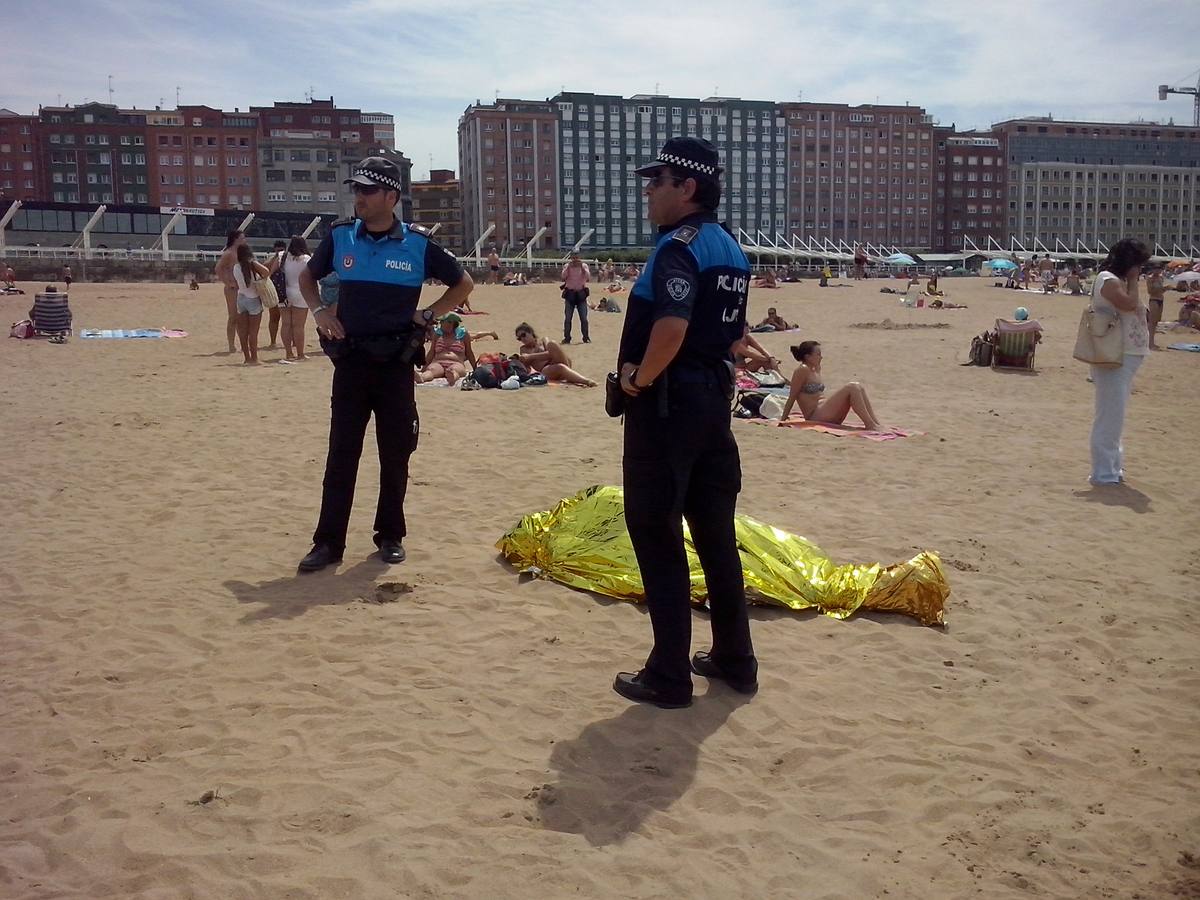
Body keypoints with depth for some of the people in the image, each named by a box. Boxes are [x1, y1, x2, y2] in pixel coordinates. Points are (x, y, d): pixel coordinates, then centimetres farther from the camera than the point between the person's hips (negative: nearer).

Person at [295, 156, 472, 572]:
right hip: (350, 360, 1)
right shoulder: (339, 235, 3)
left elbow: (463, 283, 7)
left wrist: (428, 314, -2)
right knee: (340, 452, 2)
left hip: (395, 362, -1)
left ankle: (390, 535, 21)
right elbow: (307, 276, 20)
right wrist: (318, 311, 3)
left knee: (395, 452, 6)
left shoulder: (418, 243, -4)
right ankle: (329, 542, 7)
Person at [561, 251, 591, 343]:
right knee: (567, 318, 0)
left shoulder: (584, 266, 3)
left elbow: (588, 277, -12)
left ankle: (586, 337, 8)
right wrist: (569, 266, -19)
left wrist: (582, 266, -17)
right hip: (570, 294, 0)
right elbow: (563, 277, -14)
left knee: (584, 318, -1)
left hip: (581, 293, 0)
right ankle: (567, 337, 6)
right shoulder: (567, 266, 3)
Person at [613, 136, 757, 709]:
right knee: (715, 533, 15)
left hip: (667, 403, -9)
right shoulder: (730, 250, 13)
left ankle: (668, 677, 7)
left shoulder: (678, 246, -16)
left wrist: (640, 377, -16)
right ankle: (735, 660, 25)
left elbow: (671, 327, -31)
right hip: (714, 396, 9)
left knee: (657, 538, 0)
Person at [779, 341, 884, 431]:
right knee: (852, 388, -18)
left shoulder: (816, 369, 18)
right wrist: (782, 420, -5)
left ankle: (875, 422, -8)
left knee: (858, 388, -2)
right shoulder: (802, 370, -9)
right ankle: (870, 425, -22)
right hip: (815, 418, -9)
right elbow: (792, 398, -7)